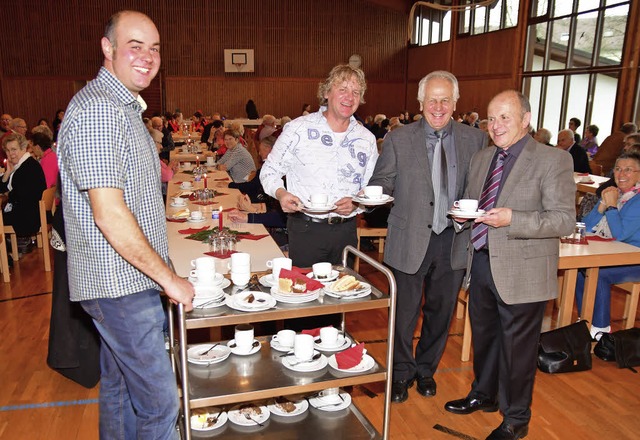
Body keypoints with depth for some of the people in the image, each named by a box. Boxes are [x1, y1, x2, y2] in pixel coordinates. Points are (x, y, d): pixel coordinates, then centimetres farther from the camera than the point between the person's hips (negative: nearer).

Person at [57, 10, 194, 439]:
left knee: (119, 387, 22)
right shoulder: (97, 109, -18)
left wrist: (161, 272, 18)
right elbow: (109, 214, -24)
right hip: (120, 282, -10)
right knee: (159, 402, 0)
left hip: (124, 279, 10)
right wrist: (169, 278, -17)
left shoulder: (123, 106, 14)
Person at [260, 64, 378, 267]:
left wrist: (356, 203, -9)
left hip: (346, 229, 4)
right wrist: (281, 193, -19)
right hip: (305, 230, -3)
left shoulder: (366, 139, 7)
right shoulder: (298, 128, -4)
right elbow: (269, 171, 1)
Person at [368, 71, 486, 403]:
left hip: (453, 241, 3)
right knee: (405, 311, 9)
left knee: (441, 311, 17)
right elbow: (381, 183, -2)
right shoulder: (398, 139, -3)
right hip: (410, 240, -2)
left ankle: (425, 369, 41)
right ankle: (401, 373, 33)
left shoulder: (475, 139, 3)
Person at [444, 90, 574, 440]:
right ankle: (484, 394, 46)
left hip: (521, 271, -6)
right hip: (481, 263, 6)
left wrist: (513, 220, -27)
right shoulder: (481, 159, 9)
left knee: (516, 346, 8)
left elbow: (565, 219, -16)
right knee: (483, 335, 22)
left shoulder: (553, 160, -11)